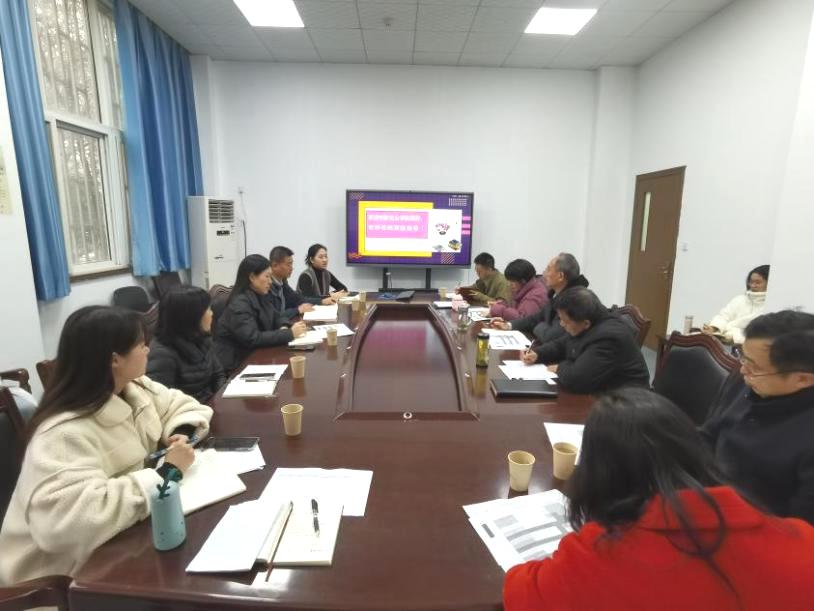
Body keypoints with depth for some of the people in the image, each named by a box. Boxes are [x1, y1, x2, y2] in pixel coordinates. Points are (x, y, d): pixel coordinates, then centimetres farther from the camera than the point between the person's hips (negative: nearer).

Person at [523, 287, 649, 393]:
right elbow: (560, 345, 16)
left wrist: (560, 368, -15)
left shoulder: (608, 338, -30)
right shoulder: (582, 327, -1)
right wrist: (537, 354, -1)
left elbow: (575, 379, -36)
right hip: (598, 392, 8)